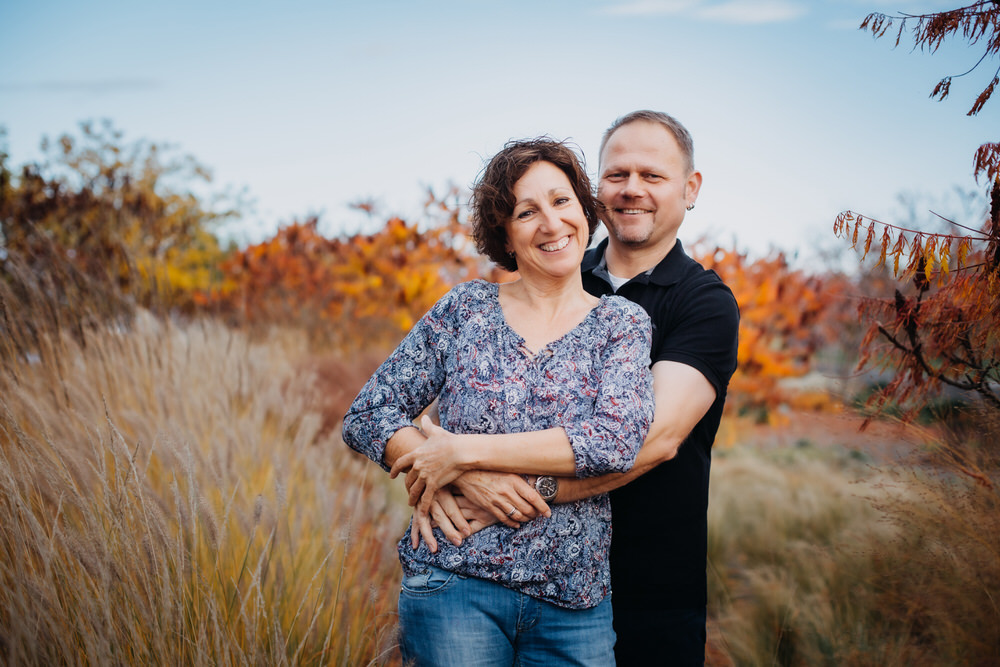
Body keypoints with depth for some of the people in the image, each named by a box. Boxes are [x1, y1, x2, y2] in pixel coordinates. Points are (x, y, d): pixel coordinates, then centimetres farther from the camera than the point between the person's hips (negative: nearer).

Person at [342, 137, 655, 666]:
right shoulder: (465, 309, 2)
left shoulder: (622, 323, 2)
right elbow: (366, 416, 0)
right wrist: (473, 482, -16)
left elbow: (618, 439, -15)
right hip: (453, 584, 0)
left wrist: (464, 453, -17)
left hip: (572, 604, 1)